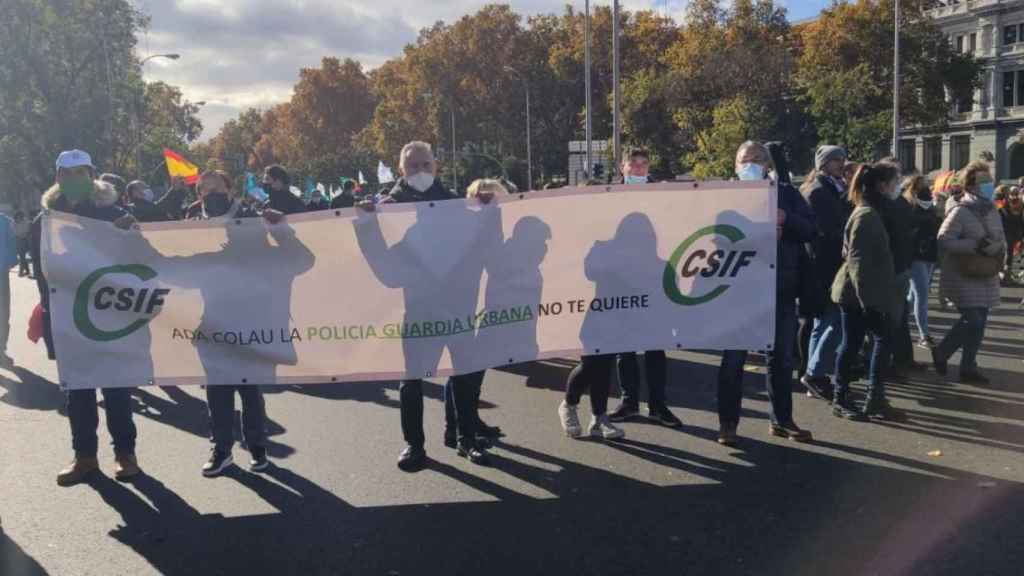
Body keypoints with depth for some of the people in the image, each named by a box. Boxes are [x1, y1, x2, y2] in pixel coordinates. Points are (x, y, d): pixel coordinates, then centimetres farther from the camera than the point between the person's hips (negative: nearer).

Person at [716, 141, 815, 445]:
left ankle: (781, 420, 25)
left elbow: (811, 230, 3)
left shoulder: (786, 193, 9)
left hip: (781, 286, 3)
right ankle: (728, 422, 12)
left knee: (782, 357, 11)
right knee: (733, 357, 2)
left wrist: (786, 219, -14)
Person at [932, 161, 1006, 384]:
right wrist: (974, 244, -25)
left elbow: (1002, 240, 14)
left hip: (985, 276, 7)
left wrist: (997, 248, -10)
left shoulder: (992, 211, 10)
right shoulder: (960, 211, -13)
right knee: (972, 320, -11)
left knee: (978, 322, 9)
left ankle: (968, 367, 20)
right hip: (963, 276, -7)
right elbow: (943, 240, -20)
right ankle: (941, 352, 11)